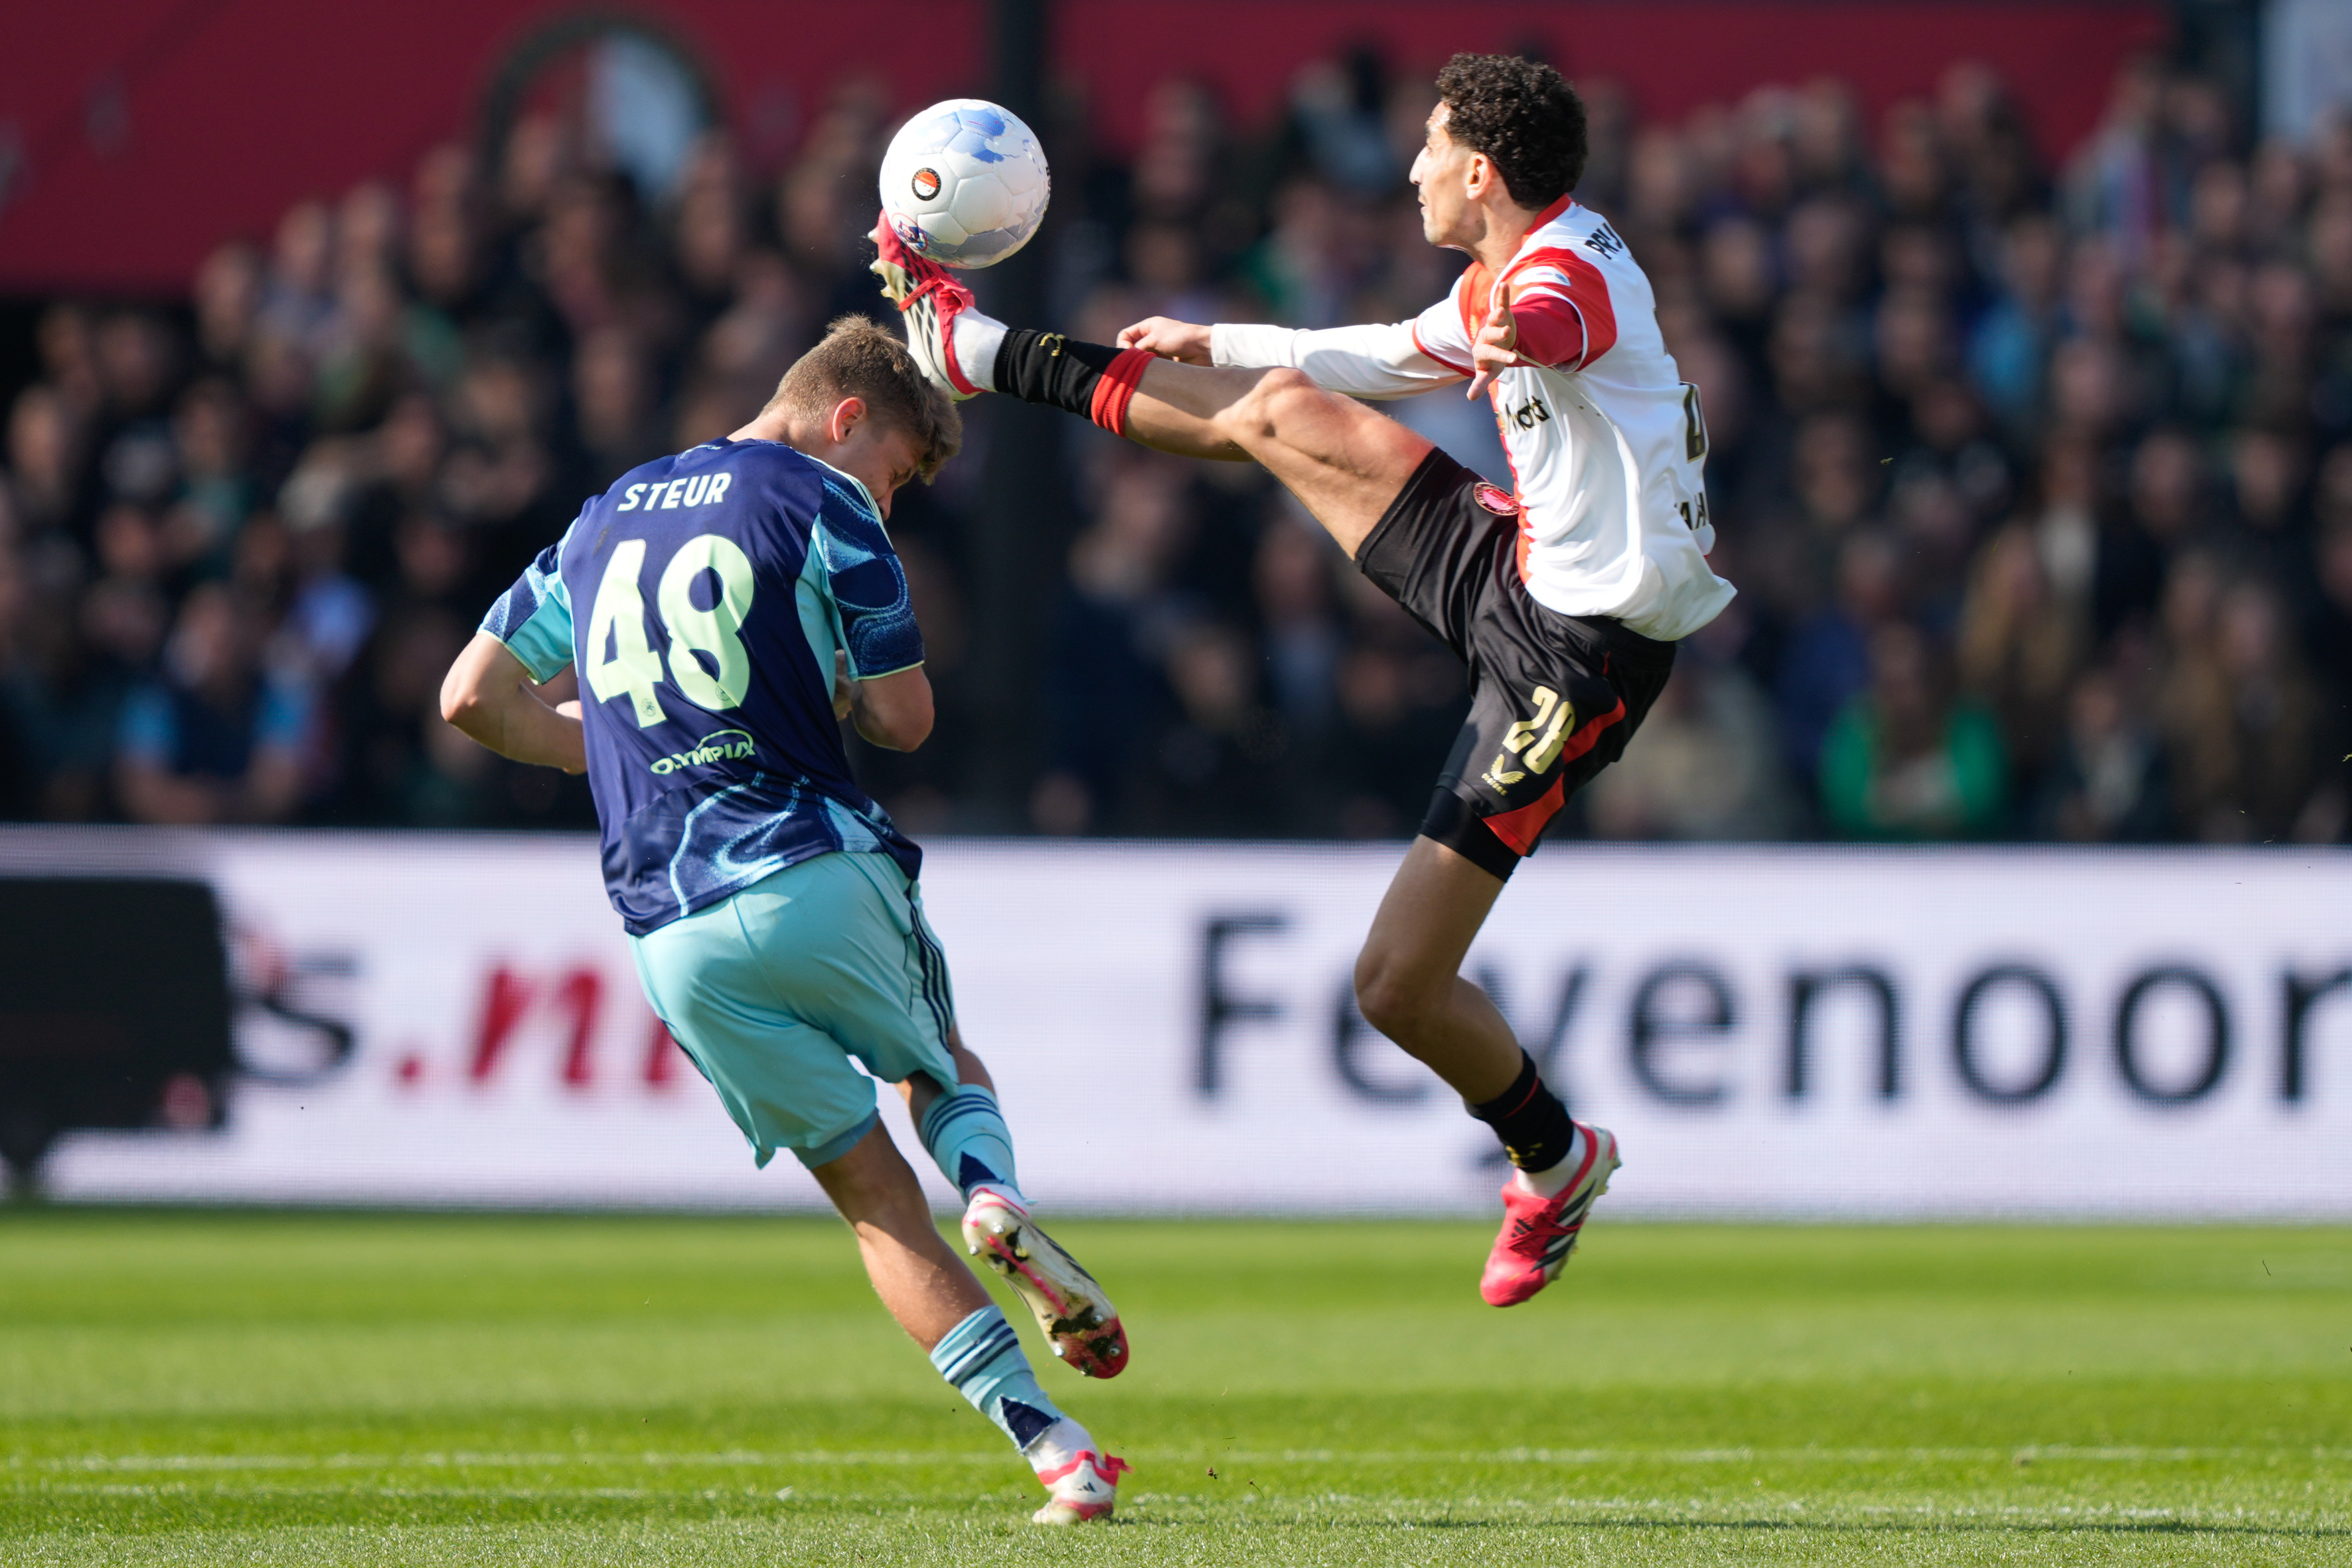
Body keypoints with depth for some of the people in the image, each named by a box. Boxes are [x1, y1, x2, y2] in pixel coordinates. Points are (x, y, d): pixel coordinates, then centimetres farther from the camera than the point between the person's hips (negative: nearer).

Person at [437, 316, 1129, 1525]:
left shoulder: (604, 519, 19)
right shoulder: (821, 503, 1)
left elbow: (472, 696, 20)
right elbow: (903, 718, -1)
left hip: (672, 940, 4)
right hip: (816, 874, -4)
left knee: (870, 1187, 8)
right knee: (941, 1064, 25)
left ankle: (1050, 1443, -4)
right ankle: (995, 1198, -10)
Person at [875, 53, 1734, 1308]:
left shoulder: (1570, 271, -23)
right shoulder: (1504, 282, 9)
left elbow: (1554, 323, -50)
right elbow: (1374, 363, 30)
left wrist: (1515, 335, -74)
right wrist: (1212, 344, 38)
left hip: (1572, 654, -9)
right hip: (1512, 567, 9)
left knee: (1395, 987, -10)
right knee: (1283, 410, 17)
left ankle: (1552, 1159, 18)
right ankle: (975, 352, 35)